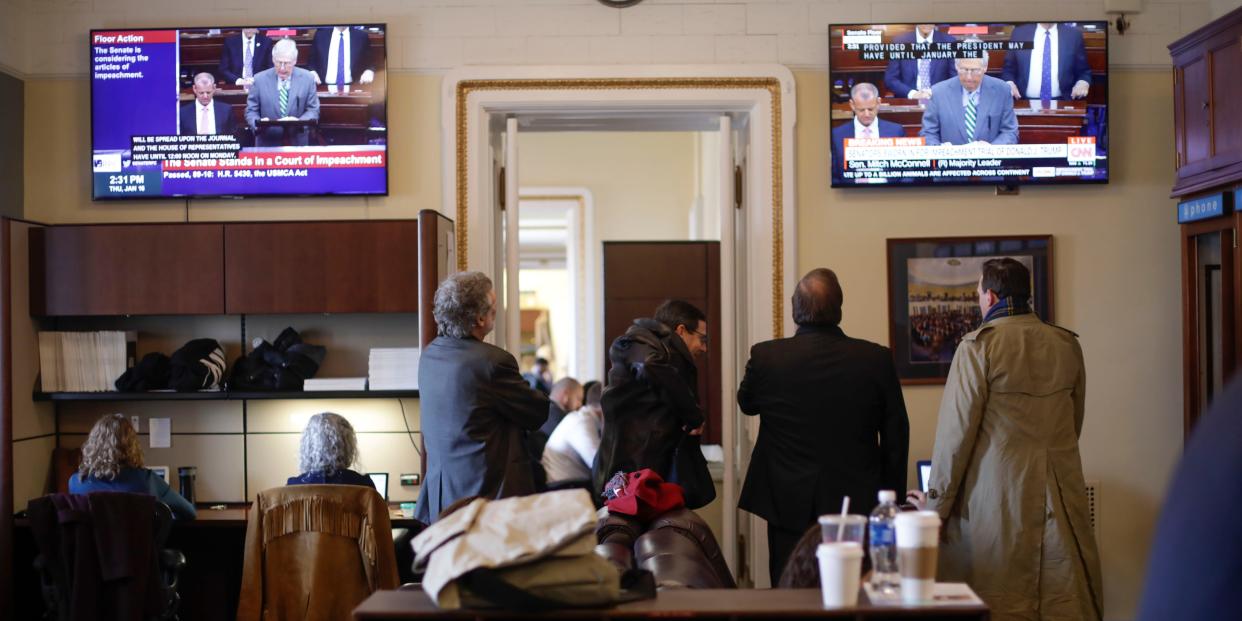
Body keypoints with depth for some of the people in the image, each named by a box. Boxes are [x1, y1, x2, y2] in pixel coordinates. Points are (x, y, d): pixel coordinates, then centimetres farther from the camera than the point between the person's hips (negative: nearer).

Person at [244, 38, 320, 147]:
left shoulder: (307, 78, 3)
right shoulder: (260, 79, 3)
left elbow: (313, 110, 6)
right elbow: (251, 111, 7)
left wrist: (299, 121, -14)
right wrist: (258, 123, -15)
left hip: (298, 143, 0)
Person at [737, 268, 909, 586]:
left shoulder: (765, 357, -9)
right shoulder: (878, 360, -8)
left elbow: (747, 404, 13)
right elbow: (896, 437, 0)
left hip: (789, 509, 0)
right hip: (858, 505, 0)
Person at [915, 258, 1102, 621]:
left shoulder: (979, 345, -8)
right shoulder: (1067, 345, 7)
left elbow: (956, 431, -7)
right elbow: (1073, 424, 16)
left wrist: (936, 504, 0)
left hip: (998, 497, -5)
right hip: (1061, 498, 5)